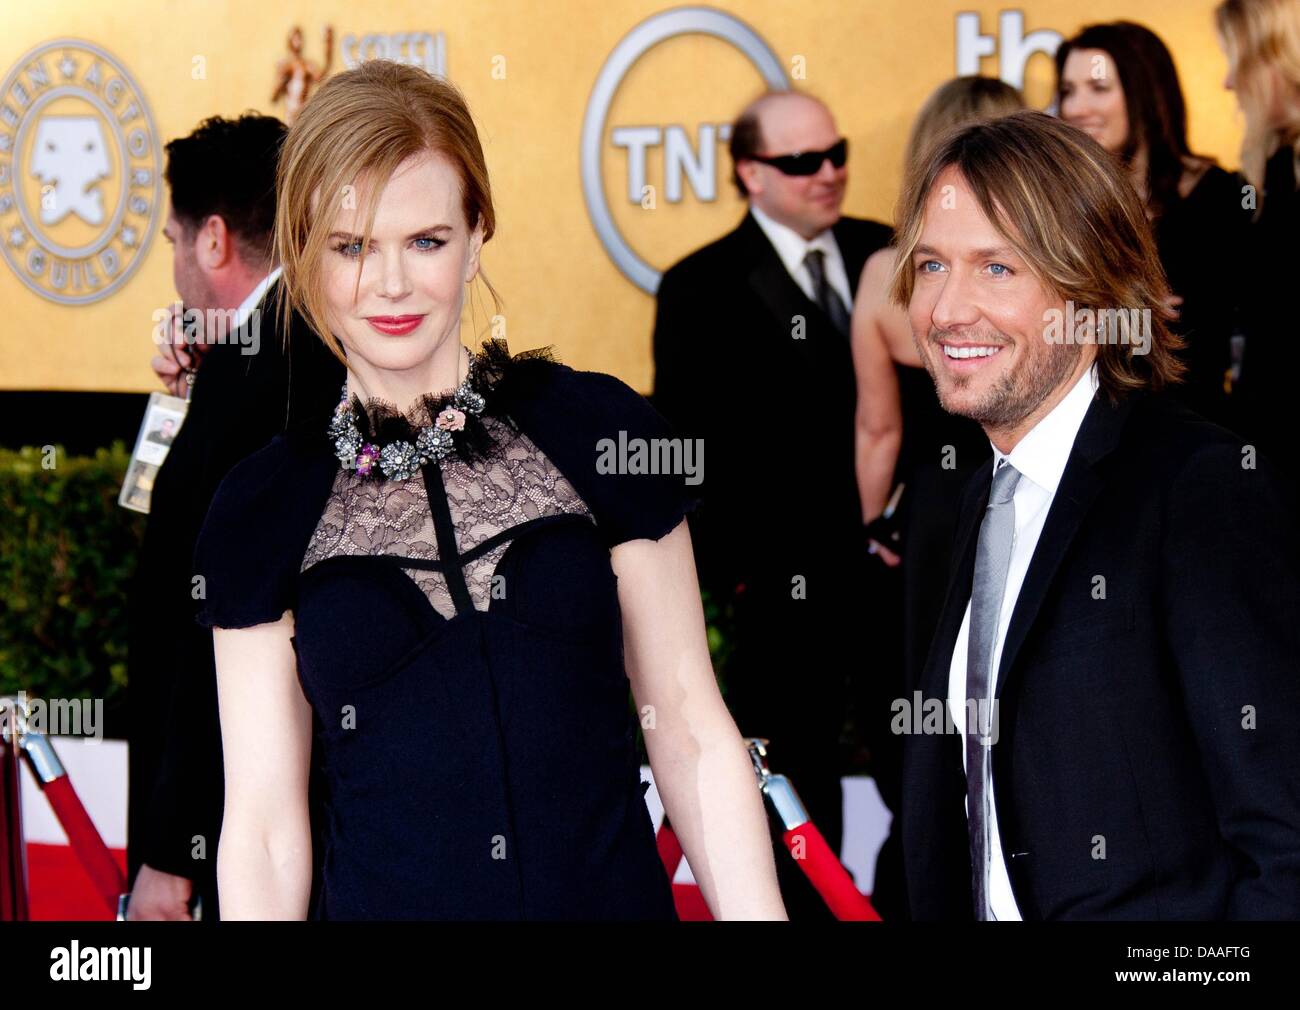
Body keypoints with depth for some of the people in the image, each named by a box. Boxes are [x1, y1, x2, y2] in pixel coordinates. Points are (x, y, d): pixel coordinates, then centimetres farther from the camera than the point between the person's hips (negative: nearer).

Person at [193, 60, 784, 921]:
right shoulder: (265, 510, -1)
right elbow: (264, 826, -1)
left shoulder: (600, 433, -2)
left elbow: (689, 729, 0)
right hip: (379, 901, 0)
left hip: (616, 895, 0)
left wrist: (758, 913, -6)